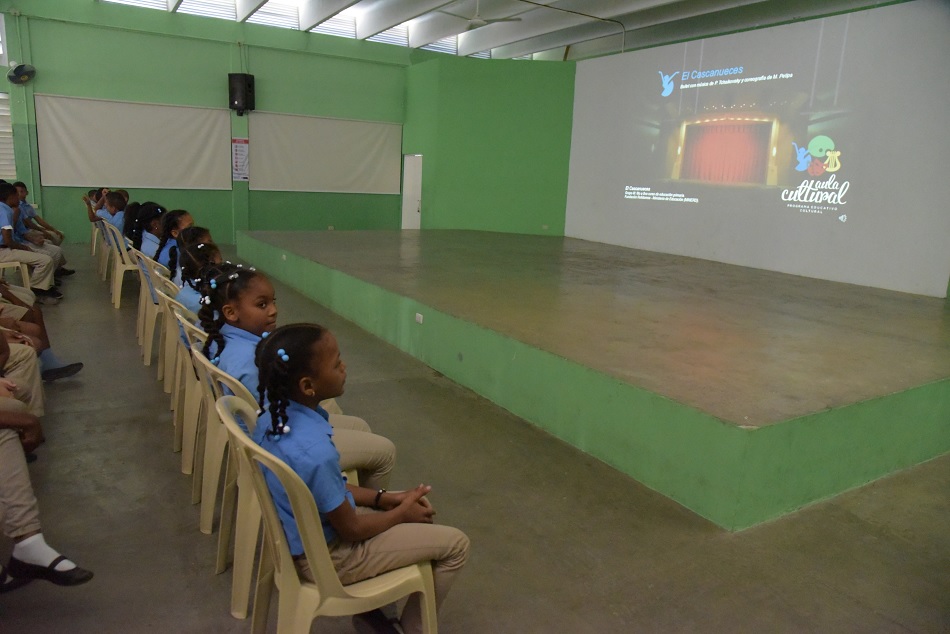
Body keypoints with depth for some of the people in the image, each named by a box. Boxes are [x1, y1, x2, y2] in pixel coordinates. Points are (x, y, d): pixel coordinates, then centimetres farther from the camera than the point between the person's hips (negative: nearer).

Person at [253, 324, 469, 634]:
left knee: (413, 503, 22)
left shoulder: (276, 415, -10)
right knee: (455, 544, -1)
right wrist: (403, 512, -5)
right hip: (325, 556, -8)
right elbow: (351, 529, -21)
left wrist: (383, 498, 2)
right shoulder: (314, 452, -36)